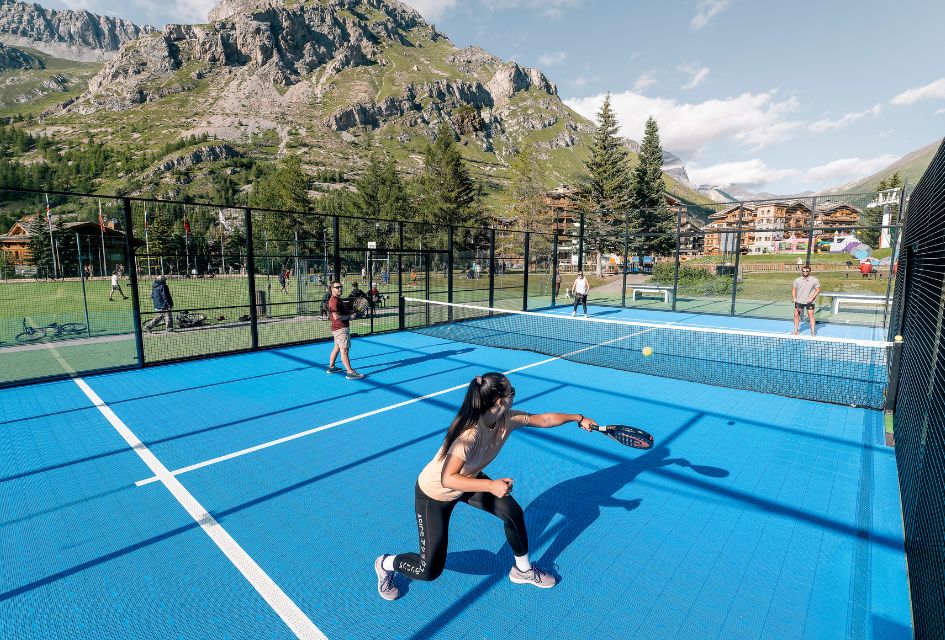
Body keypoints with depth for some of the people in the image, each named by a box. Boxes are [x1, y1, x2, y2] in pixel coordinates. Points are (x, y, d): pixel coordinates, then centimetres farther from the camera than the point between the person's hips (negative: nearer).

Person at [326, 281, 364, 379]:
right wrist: (350, 316, -15)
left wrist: (350, 314, 14)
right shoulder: (334, 301, -17)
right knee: (344, 350, -12)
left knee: (336, 348, 20)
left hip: (340, 328, 11)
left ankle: (331, 367, 31)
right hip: (341, 329, -11)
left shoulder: (338, 299, 17)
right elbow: (336, 317, -25)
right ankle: (350, 372, -15)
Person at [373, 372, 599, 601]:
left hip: (469, 480, 7)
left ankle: (523, 570, 26)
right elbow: (447, 480, -43)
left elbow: (543, 419, -4)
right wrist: (491, 485, -48)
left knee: (514, 513, -1)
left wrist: (578, 418, 3)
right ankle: (386, 564, 29)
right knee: (430, 571, -2)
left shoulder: (507, 419, -18)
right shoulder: (470, 434, -41)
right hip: (434, 492, -7)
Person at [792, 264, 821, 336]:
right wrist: (794, 298, -3)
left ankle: (813, 331, 0)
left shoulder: (815, 280, -5)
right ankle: (796, 330, 19)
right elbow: (794, 289, 9)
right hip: (799, 301, 3)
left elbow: (818, 290, -2)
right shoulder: (797, 280, 1)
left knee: (811, 315, -6)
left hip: (809, 302, -3)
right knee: (796, 315, 6)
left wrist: (812, 298, -13)